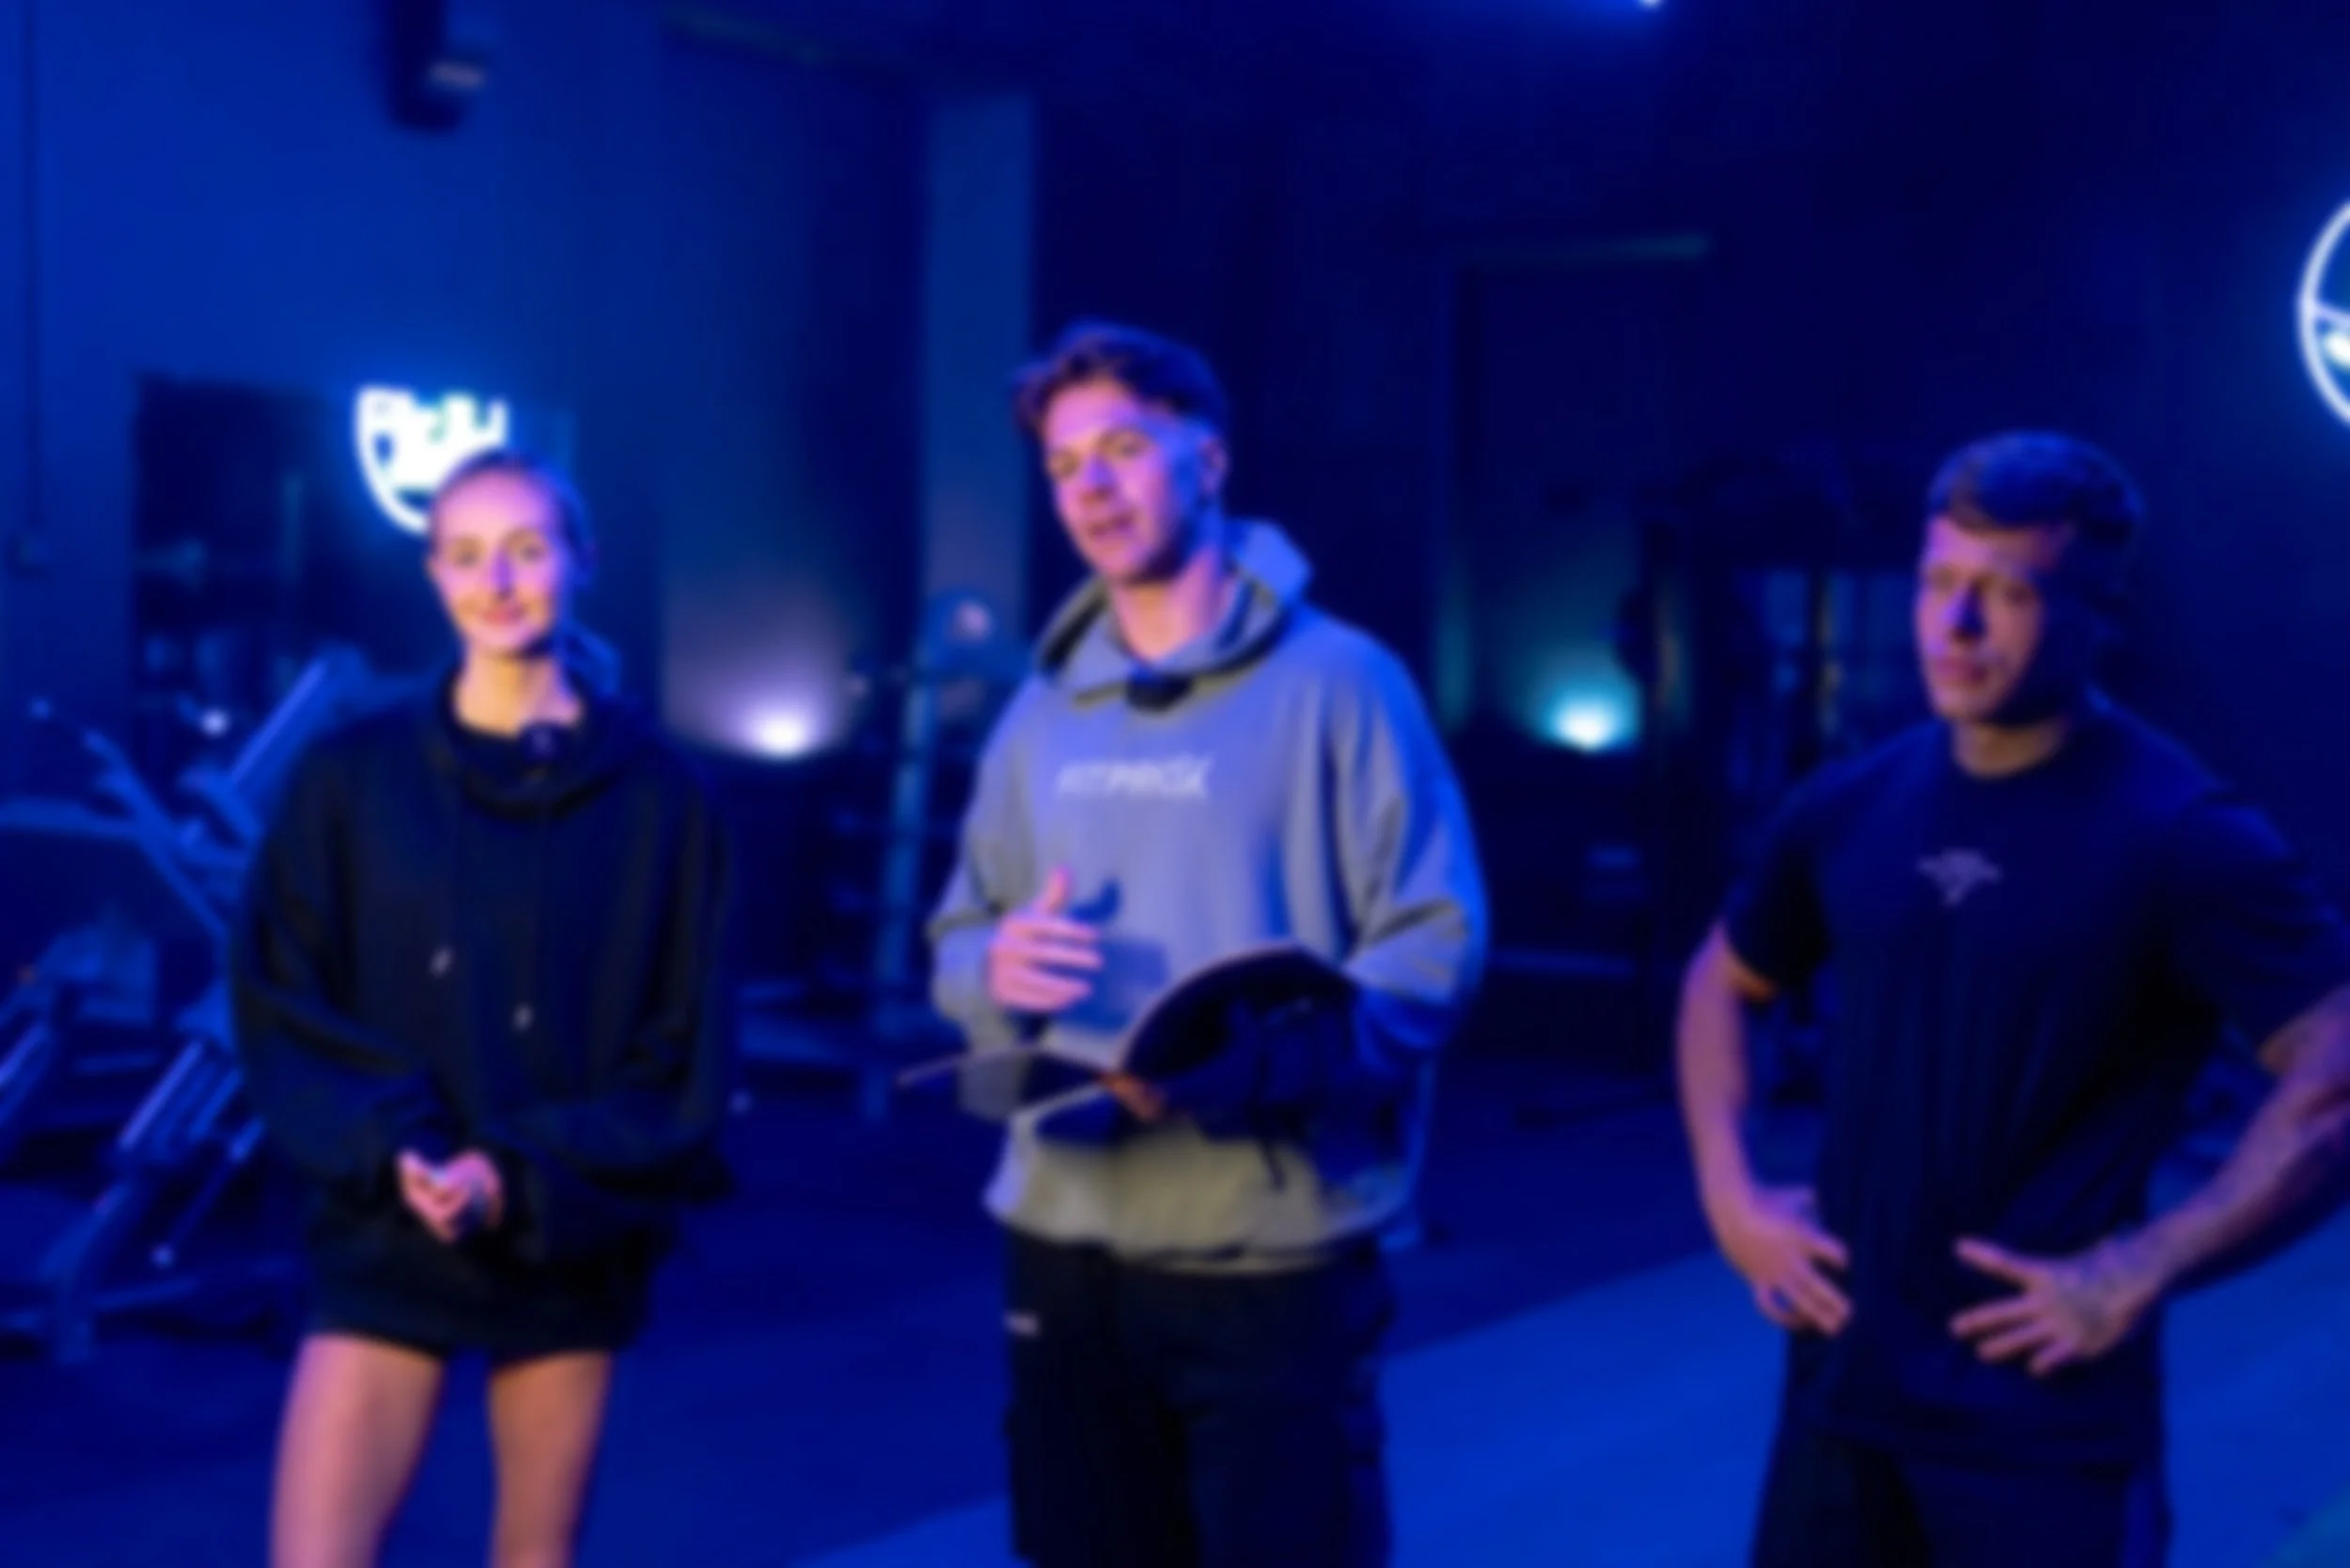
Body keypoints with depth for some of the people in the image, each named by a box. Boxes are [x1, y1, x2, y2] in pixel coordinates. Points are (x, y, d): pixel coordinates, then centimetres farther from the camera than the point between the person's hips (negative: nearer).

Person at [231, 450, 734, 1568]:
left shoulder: (657, 792, -1)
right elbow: (278, 1002, 1)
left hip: (570, 1245, 1)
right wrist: (388, 1150, -15)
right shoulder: (352, 774, 0)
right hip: (385, 1239, 0)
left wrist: (529, 1180, -13)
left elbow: (683, 1048, -1)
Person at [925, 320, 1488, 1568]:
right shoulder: (1041, 713, 13)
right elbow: (956, 942, 15)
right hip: (1067, 1243, 5)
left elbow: (1436, 942, -9)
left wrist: (1247, 1064, -25)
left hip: (1277, 1249, -5)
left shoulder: (1337, 680, -4)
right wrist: (1000, 968, -10)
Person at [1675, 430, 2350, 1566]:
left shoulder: (2181, 836, -12)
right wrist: (1728, 1191, 7)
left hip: (2050, 1413, -5)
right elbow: (1721, 981, 19)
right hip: (1844, 1377, 5)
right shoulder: (1852, 806, 3)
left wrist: (2140, 1274, -18)